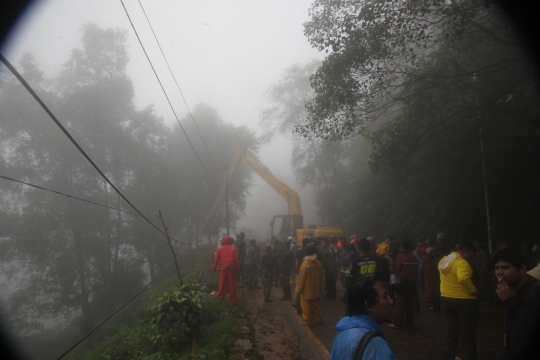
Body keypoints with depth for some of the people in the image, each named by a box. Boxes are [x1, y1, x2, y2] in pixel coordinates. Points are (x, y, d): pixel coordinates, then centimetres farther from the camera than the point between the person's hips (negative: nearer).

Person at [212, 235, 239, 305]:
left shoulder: (220, 249, 5)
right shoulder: (234, 249, 3)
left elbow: (216, 259, 4)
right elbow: (236, 259, 0)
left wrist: (214, 267, 12)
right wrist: (236, 268, 6)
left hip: (223, 268, 1)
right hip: (231, 268, -1)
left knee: (222, 283, 10)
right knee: (232, 284, 2)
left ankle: (220, 297, 13)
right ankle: (233, 300, 4)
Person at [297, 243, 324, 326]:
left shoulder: (305, 263, -19)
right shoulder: (319, 263, -3)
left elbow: (302, 277, -15)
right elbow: (321, 276, 5)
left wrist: (299, 288, -4)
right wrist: (319, 286, 18)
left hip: (306, 289, -6)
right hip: (316, 288, 6)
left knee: (306, 306, 7)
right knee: (315, 305, 20)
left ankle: (307, 320, 13)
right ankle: (319, 318, 24)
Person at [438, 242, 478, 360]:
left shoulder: (444, 260, 8)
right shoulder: (462, 263, -20)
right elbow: (463, 278, -37)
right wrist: (473, 290, -23)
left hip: (446, 299, 8)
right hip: (464, 301, -8)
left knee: (451, 333, 18)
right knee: (468, 336, 6)